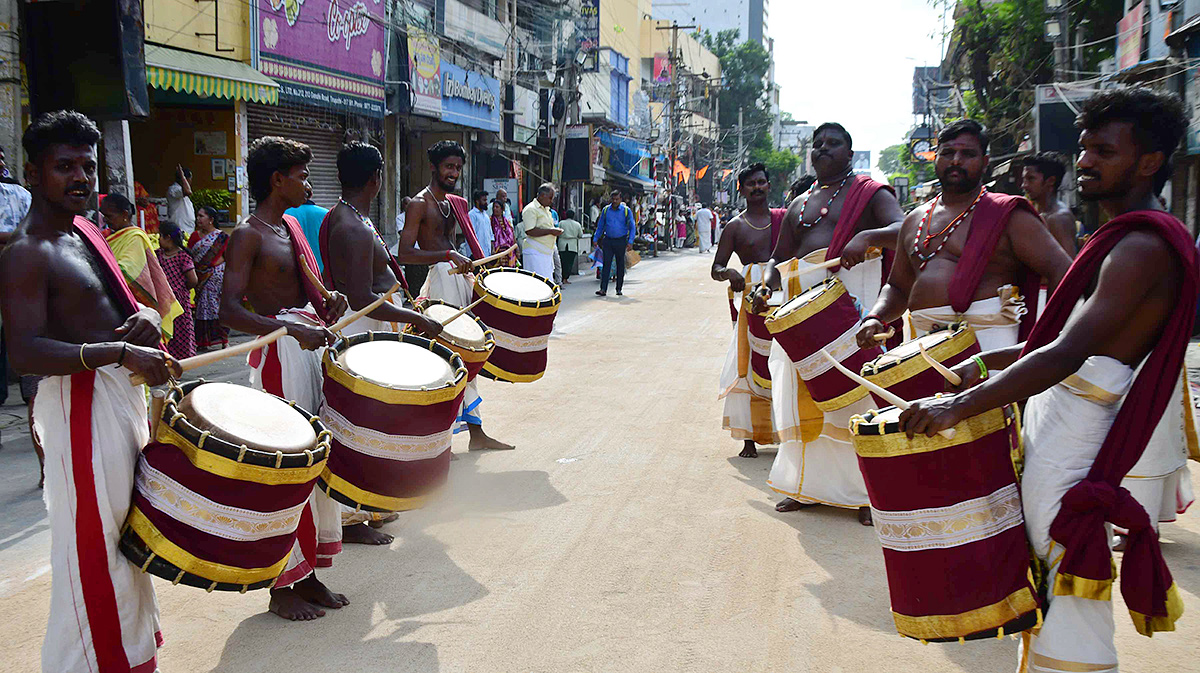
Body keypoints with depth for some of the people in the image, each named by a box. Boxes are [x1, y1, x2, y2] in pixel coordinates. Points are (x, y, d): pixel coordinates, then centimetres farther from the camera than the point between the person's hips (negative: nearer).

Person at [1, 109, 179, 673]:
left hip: (123, 393, 10)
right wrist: (121, 352, -33)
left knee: (124, 533, 19)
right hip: (81, 404, -9)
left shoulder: (86, 231, 12)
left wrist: (145, 317, -3)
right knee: (93, 545, -4)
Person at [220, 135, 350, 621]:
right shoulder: (247, 236, -10)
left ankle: (308, 574, 25)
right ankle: (282, 586, 9)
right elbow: (230, 312, -21)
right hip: (278, 356, -9)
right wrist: (295, 331, -31)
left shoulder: (292, 227, 15)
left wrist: (328, 306, 3)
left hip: (310, 345, 9)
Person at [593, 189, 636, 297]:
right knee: (606, 264, -7)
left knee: (620, 265, 7)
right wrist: (595, 239, 8)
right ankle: (603, 289, -11)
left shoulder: (626, 210, -1)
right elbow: (600, 226, 14)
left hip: (621, 241, -1)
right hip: (608, 240, 1)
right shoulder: (605, 210, 6)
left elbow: (632, 227, 0)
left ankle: (619, 289, 17)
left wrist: (630, 242, -10)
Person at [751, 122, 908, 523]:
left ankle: (866, 491, 2)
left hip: (852, 299, -6)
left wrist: (865, 237, -32)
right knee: (803, 394, 7)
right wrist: (766, 287, -1)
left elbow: (903, 230, -13)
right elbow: (780, 256, 20)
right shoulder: (799, 205, 21)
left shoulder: (870, 193, 3)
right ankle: (808, 484, 20)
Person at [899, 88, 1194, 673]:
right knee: (1042, 599, 19)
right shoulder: (1123, 239, 16)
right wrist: (990, 362, 21)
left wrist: (960, 405, -33)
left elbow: (1068, 355, -28)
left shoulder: (1144, 248, -17)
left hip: (1072, 447, -10)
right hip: (1048, 428, 10)